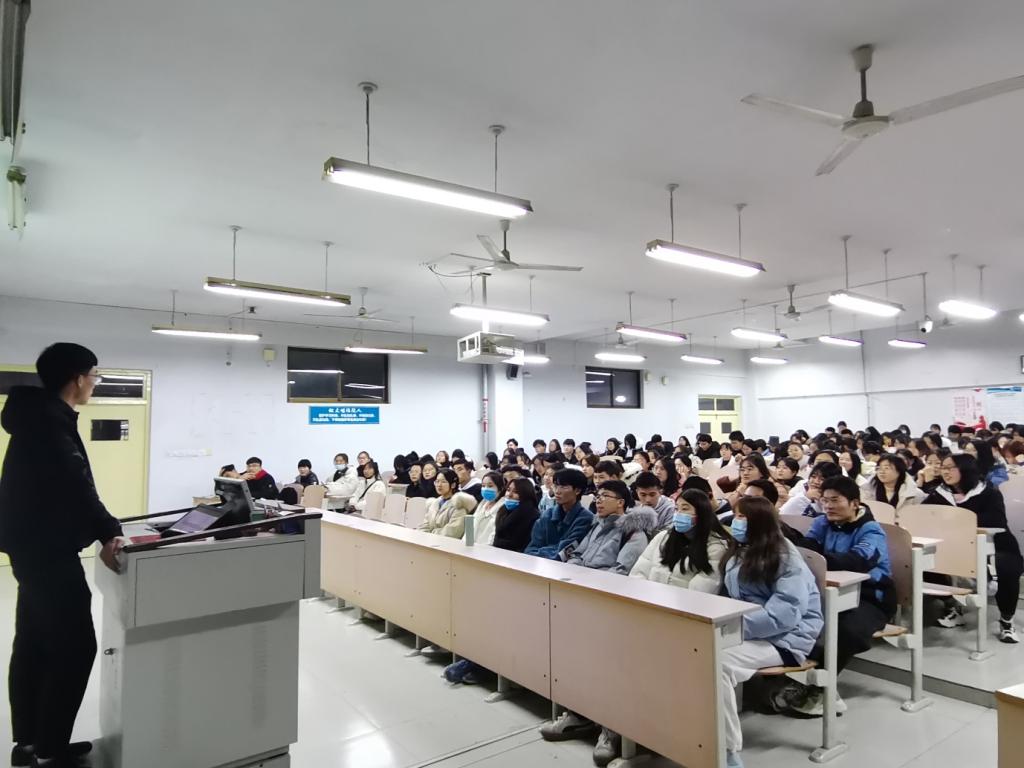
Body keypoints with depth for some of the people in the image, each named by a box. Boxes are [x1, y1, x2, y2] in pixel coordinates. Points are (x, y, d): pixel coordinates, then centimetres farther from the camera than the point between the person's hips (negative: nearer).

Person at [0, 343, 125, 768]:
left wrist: (99, 530, 14)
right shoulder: (51, 420, -18)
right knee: (75, 646, -4)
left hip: (35, 546, 11)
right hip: (47, 549, -11)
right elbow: (74, 485, -28)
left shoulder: (40, 416, 13)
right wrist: (107, 533, -29)